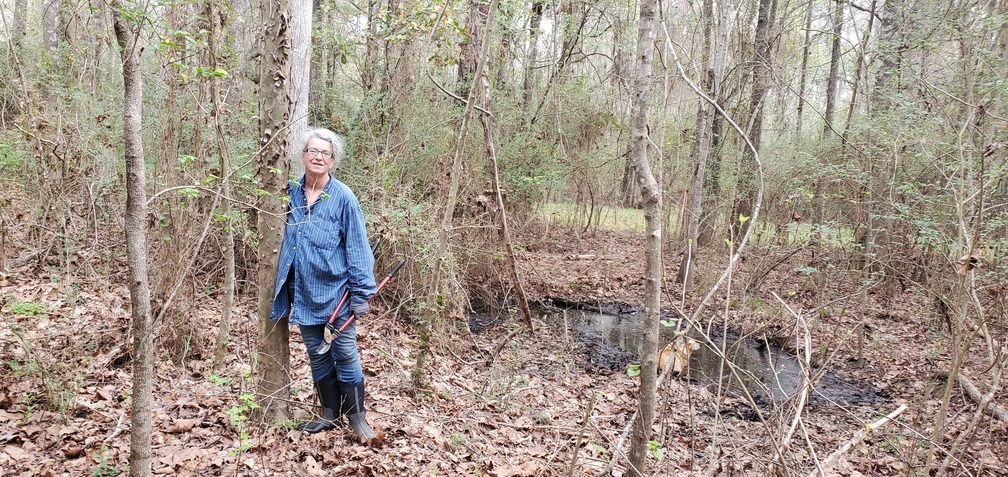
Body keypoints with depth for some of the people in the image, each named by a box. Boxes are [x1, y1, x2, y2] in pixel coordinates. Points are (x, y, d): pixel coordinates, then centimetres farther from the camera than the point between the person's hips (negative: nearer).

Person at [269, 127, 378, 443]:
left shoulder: (343, 197, -10)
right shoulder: (291, 193, 2)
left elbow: (357, 247, -9)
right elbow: (282, 239, 14)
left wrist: (360, 294, -12)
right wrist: (284, 284, 9)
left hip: (336, 291, -4)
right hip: (304, 292, 5)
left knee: (345, 354, 2)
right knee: (317, 355, 14)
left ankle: (357, 417, 17)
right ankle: (331, 415, 28)